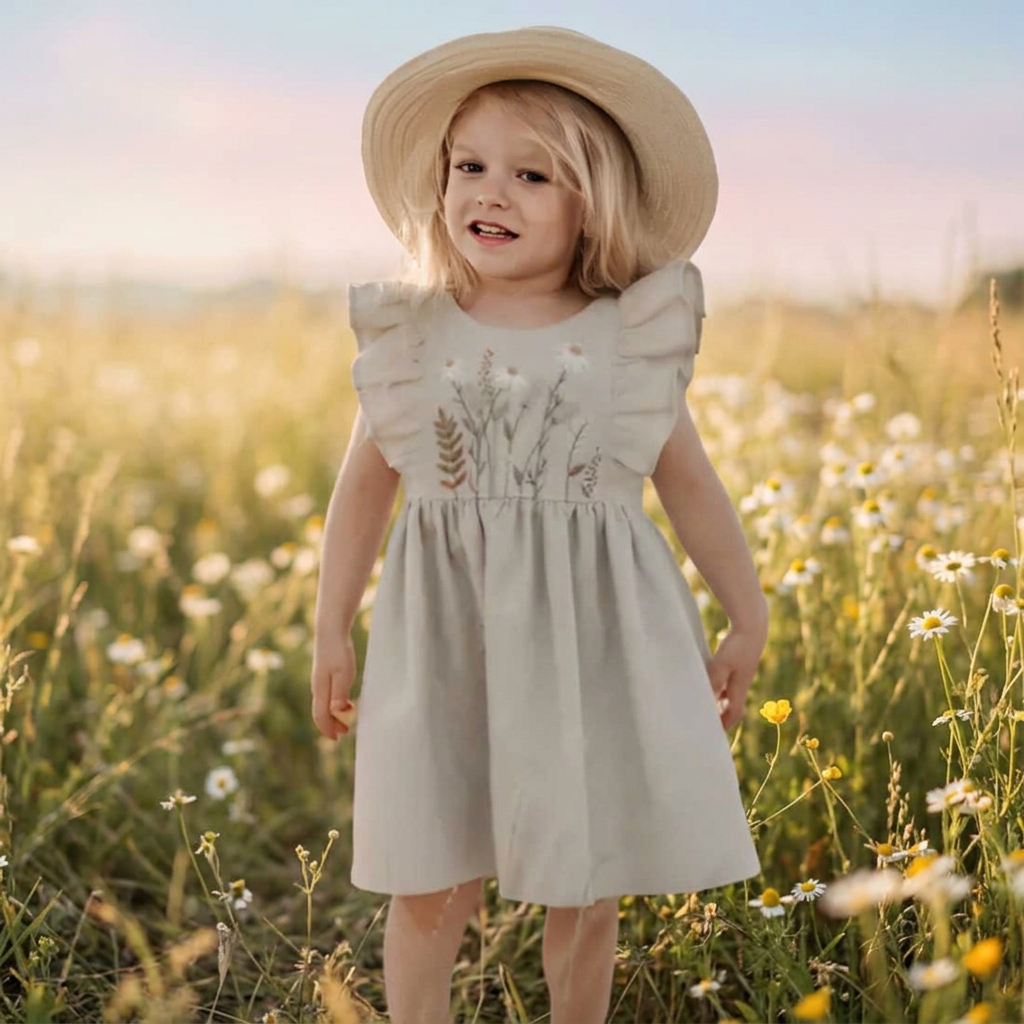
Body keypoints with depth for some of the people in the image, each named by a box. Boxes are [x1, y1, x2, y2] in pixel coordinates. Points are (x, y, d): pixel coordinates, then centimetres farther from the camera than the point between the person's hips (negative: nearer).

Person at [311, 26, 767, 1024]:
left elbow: (691, 486, 6)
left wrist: (747, 620, 10)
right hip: (446, 634, 0)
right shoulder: (407, 337, 0)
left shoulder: (634, 339, -1)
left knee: (586, 887, 9)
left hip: (594, 633, 0)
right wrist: (330, 632, 9)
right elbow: (363, 487, 8)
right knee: (431, 885, 1)